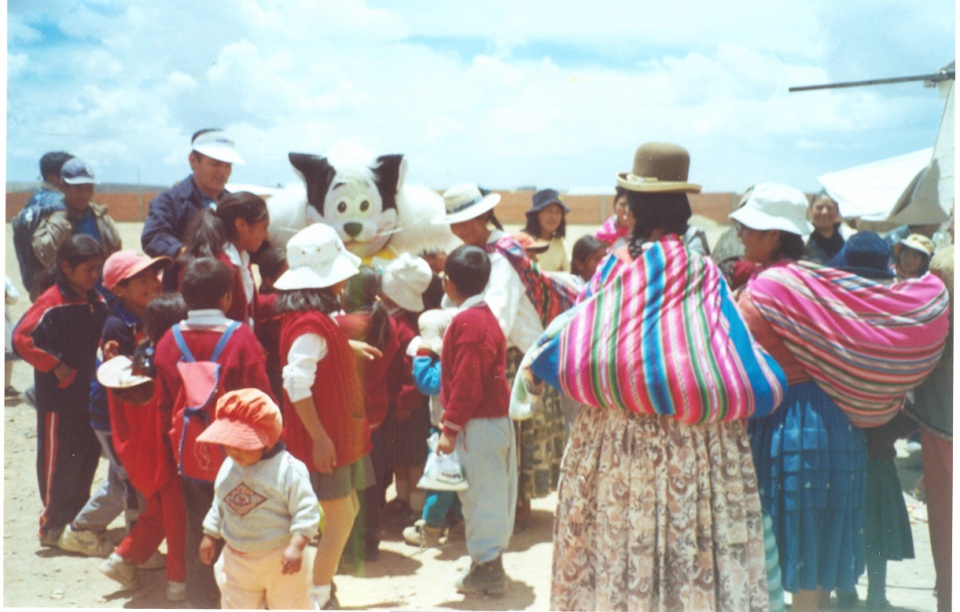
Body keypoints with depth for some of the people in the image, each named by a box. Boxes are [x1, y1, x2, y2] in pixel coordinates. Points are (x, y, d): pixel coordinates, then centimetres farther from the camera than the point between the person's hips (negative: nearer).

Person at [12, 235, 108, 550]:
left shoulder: (97, 302, 5)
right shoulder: (52, 302, -17)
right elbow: (22, 338, -22)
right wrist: (55, 366, -20)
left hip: (90, 395, 7)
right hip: (59, 397, -7)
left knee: (88, 456, 15)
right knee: (58, 461, 3)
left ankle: (78, 518, 29)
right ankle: (54, 524, 15)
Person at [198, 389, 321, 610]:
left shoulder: (289, 469, -19)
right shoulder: (228, 468, 0)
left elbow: (306, 511, -20)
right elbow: (219, 505, 15)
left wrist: (296, 546, -28)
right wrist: (210, 535, 15)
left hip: (281, 561, -5)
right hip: (236, 560, 5)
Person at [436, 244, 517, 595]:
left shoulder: (466, 321, -17)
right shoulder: (486, 315, 13)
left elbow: (466, 382, -21)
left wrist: (451, 427, -17)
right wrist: (455, 421, 19)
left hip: (478, 425, -10)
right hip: (497, 419, 10)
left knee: (481, 496, -2)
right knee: (493, 494, 15)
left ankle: (486, 569, 6)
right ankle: (491, 563, 25)